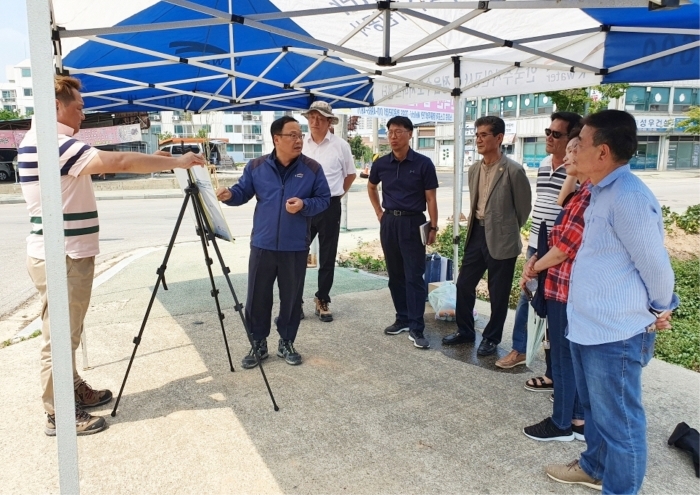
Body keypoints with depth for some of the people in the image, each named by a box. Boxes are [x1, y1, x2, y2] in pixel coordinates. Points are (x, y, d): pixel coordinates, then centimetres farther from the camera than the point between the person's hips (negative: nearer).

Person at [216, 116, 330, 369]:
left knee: (291, 298, 10)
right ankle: (258, 344, 24)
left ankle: (286, 343, 28)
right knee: (257, 297, 7)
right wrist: (229, 194, -16)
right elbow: (243, 192, 6)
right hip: (262, 245, 1)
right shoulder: (256, 166, 2)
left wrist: (304, 204, -18)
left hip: (295, 247, 0)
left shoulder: (312, 168, -1)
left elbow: (324, 199, 1)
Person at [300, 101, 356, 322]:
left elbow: (350, 174, 10)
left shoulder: (341, 145, -1)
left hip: (329, 207, -1)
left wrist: (336, 194, 7)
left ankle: (322, 301, 22)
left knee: (327, 258, 8)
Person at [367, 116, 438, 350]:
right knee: (395, 275, 11)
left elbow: (431, 198, -5)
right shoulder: (381, 164, 3)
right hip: (389, 222, 4)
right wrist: (379, 213, 13)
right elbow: (371, 187, 22)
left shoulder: (423, 163, -7)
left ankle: (416, 328, 1)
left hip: (413, 222, -4)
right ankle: (402, 318, 25)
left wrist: (433, 227, -10)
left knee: (414, 276, -3)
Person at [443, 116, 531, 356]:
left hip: (501, 239, -6)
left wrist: (508, 230, 5)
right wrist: (476, 227, 15)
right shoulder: (474, 169, 7)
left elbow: (524, 208, -5)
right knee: (464, 285, 12)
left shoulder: (513, 170, -14)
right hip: (476, 233, 6)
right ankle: (465, 330, 30)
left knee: (498, 293, 7)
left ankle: (491, 338, 25)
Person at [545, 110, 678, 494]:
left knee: (618, 421, 7)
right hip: (586, 326, 10)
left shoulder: (629, 198, -22)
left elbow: (655, 264, -15)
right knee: (594, 408, 26)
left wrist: (660, 310, -1)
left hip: (614, 333, -10)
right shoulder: (601, 193, 10)